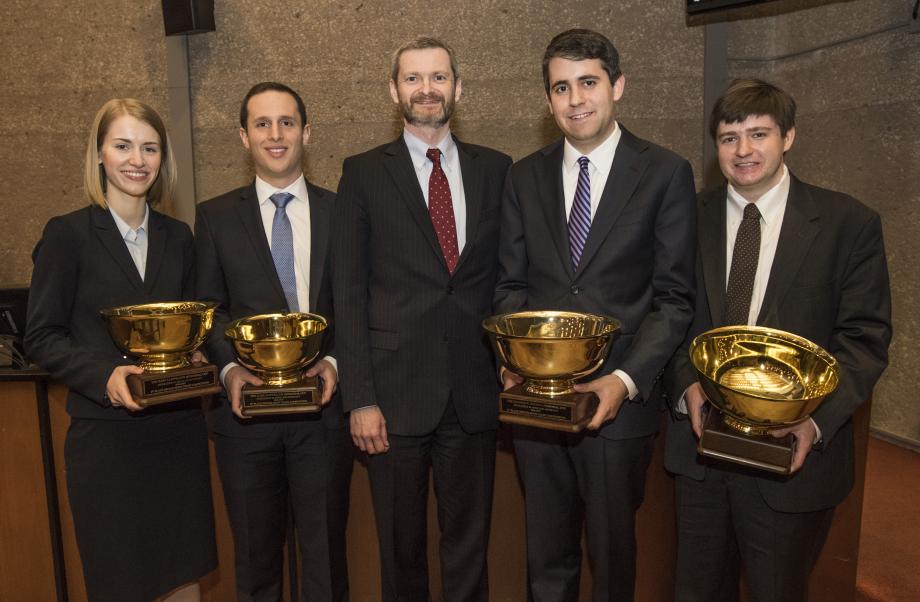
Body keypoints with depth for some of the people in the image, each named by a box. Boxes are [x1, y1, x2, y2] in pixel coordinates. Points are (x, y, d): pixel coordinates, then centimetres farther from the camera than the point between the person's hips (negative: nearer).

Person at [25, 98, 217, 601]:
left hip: (179, 428, 4)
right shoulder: (68, 234, -5)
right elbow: (42, 338, -6)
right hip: (105, 433, -4)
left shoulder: (178, 237, 8)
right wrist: (104, 376, -21)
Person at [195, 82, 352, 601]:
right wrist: (230, 368, -12)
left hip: (323, 407, 0)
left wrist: (336, 362, -13)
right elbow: (208, 308, 4)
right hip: (247, 408, 1)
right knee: (255, 556, 17)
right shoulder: (215, 217, 5)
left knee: (326, 553, 12)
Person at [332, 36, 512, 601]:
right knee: (401, 547, 16)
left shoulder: (495, 169, 6)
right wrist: (360, 397, -8)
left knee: (470, 544, 15)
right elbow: (349, 293, -3)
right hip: (396, 392, -1)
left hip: (474, 393, 2)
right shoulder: (364, 173, 0)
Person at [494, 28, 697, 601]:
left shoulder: (666, 173, -4)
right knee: (547, 555, 19)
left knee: (613, 552, 15)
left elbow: (674, 298, -6)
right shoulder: (525, 176, 7)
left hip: (618, 400, -3)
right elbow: (511, 284, 8)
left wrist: (625, 380, -18)